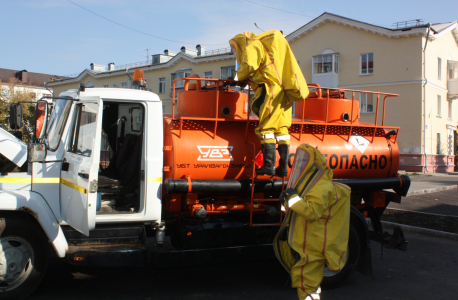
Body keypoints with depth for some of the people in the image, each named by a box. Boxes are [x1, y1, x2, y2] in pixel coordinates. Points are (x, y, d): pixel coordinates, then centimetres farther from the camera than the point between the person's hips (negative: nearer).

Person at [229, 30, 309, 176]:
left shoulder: (251, 47, 3)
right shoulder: (263, 45, 31)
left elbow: (249, 66, -14)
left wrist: (239, 76, 3)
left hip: (271, 91, -9)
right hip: (284, 93, 9)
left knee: (266, 128, -8)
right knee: (282, 129, 5)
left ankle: (269, 165, -12)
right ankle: (283, 167, 4)